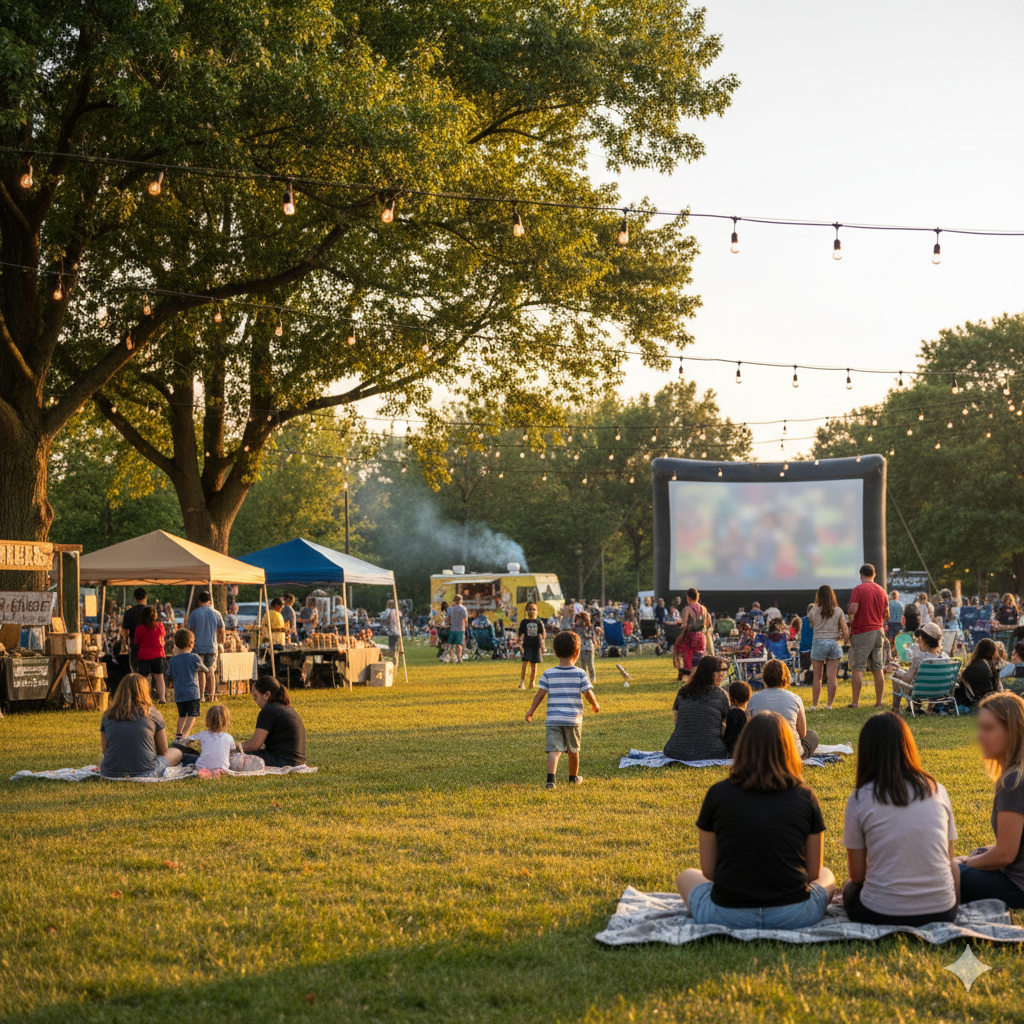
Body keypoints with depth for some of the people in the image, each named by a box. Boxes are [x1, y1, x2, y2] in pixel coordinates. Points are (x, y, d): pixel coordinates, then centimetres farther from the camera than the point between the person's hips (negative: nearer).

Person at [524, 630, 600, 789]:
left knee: (553, 750, -8)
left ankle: (551, 778, -27)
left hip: (553, 719, 0)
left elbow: (540, 694, -1)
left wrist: (531, 711, 10)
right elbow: (588, 693, -3)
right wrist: (595, 705, 18)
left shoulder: (549, 674, -1)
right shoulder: (580, 674, -3)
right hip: (573, 719, 0)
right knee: (573, 750, 17)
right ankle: (573, 777, 34)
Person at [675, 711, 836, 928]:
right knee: (827, 876, 32)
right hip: (793, 916, 1)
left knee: (687, 877, 30)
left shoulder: (717, 794, -4)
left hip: (728, 916, -1)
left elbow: (708, 871, 2)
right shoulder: (805, 798, -3)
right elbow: (813, 873, 5)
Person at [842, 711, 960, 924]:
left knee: (850, 889, 30)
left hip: (881, 915, -3)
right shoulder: (937, 792, 0)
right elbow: (949, 860, 8)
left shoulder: (860, 799, -8)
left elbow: (857, 875, -2)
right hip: (941, 912, 3)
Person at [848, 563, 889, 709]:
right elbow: (886, 615, 13)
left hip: (862, 632, -6)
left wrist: (851, 620, 2)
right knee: (878, 669, 7)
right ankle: (879, 702, 8)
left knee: (858, 669, -2)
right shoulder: (881, 591, 10)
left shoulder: (858, 589, -8)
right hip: (878, 631, 6)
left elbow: (853, 609, -18)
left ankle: (855, 701, -2)